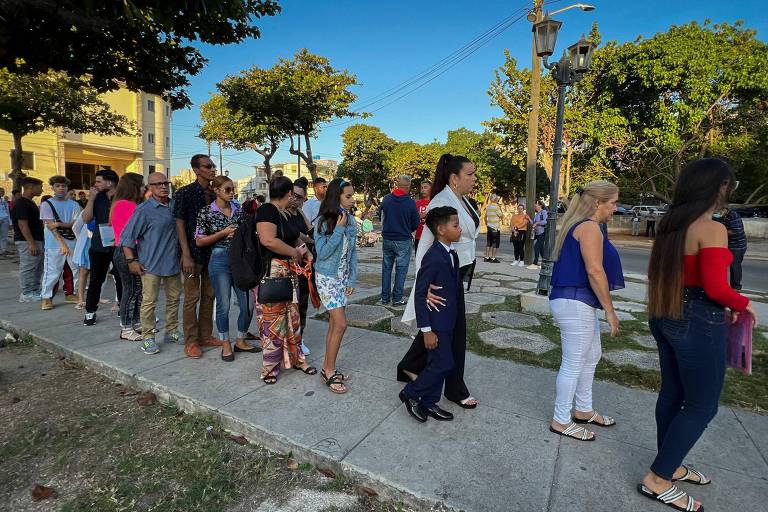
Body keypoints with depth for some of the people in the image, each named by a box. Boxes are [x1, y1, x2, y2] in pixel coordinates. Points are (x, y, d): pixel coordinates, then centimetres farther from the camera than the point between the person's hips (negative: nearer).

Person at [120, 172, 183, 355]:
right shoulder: (144, 209, -10)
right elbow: (127, 237, -8)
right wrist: (131, 260, -11)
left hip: (173, 263, 6)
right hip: (151, 265, -6)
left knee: (174, 298, 13)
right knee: (149, 302, -1)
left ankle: (172, 332, 27)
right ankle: (148, 338, 11)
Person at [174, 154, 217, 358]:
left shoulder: (214, 194, 10)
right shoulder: (185, 193, -7)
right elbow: (180, 225, -10)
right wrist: (186, 255, -16)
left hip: (212, 252, 6)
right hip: (194, 252, -6)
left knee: (209, 296, 11)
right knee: (192, 297, 1)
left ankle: (205, 336, 23)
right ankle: (191, 341, 11)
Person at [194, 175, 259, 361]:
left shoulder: (239, 209, 8)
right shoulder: (206, 212, -2)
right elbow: (199, 241, -4)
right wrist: (223, 233, -12)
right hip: (220, 260, -4)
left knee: (248, 303, 3)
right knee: (223, 305, 2)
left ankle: (241, 341, 23)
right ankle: (225, 344, 20)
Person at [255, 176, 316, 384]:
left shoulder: (285, 214, 14)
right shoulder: (266, 210, -14)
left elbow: (295, 238, 26)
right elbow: (268, 240, -29)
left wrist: (306, 252, 7)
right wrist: (295, 253, -17)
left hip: (290, 273, 9)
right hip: (271, 273, -9)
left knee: (292, 317, 17)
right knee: (272, 320, 1)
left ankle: (295, 358, 32)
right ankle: (270, 367, 16)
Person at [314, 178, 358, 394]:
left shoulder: (351, 221, 3)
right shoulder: (324, 222, -13)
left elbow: (353, 252, 8)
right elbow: (322, 253, -17)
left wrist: (352, 279, 3)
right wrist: (339, 230, -20)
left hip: (343, 278, 6)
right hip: (327, 278, -6)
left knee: (334, 324, 10)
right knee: (340, 324, -9)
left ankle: (328, 368, 22)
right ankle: (329, 372, 6)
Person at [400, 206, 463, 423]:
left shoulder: (452, 254, 6)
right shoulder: (433, 257, -22)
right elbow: (420, 295, -20)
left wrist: (453, 319, 17)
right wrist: (426, 329, -19)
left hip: (448, 321, 9)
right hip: (436, 322, -9)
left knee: (439, 363, 15)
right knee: (443, 364, -4)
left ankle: (429, 403, 30)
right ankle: (410, 393, 15)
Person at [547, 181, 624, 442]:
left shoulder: (579, 225, 16)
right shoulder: (589, 227, -15)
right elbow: (594, 270, -23)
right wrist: (610, 311, -17)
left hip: (580, 303, 11)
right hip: (575, 303, -11)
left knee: (591, 356, 22)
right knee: (573, 364, 1)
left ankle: (583, 410, 38)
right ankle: (561, 421, 16)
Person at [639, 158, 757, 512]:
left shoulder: (670, 226, 6)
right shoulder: (712, 229, -18)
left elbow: (657, 273, 13)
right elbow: (715, 287, -21)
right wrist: (743, 305, -3)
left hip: (666, 317, 8)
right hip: (697, 323, -8)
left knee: (672, 393, 19)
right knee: (702, 407, 6)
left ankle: (669, 465, 35)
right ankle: (657, 480, 12)